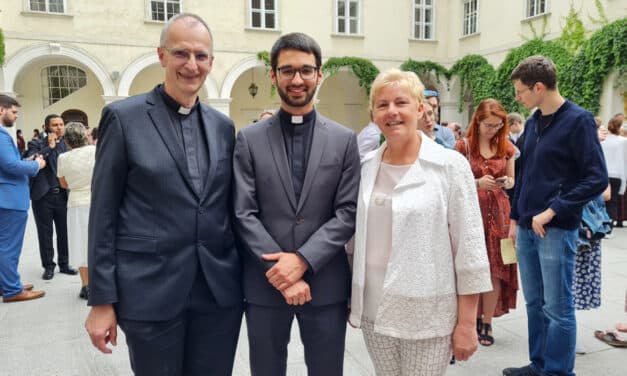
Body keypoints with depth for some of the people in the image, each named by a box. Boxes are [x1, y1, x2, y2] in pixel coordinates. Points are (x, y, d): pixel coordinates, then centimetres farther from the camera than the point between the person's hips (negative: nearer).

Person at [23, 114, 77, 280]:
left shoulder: (68, 145, 9)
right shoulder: (36, 144, 1)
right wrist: (49, 147, -15)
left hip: (63, 195, 2)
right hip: (43, 196, -2)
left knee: (64, 232, 10)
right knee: (45, 233, 7)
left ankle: (64, 264, 25)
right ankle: (48, 266, 20)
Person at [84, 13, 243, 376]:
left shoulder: (223, 125, 8)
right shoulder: (123, 117, -4)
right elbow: (104, 215, -4)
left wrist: (244, 278, 11)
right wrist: (102, 299, -6)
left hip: (220, 290, 4)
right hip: (150, 291, -3)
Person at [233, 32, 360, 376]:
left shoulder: (344, 139, 3)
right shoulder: (249, 139, 1)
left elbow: (348, 212, -3)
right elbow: (244, 214, -4)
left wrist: (303, 259, -14)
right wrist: (281, 271, -13)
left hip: (326, 283, 1)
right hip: (265, 284, 0)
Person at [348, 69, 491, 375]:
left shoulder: (450, 165, -10)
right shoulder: (365, 166, 3)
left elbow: (470, 249, -8)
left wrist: (467, 323, -8)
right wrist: (350, 298, 13)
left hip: (428, 315, -4)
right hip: (374, 310, 4)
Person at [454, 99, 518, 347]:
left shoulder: (506, 147, 6)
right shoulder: (463, 146, -3)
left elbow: (512, 180, 15)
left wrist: (506, 183, -8)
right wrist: (478, 183, -19)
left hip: (497, 212, 2)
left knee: (495, 268, 2)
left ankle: (487, 322, 13)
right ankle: (475, 318, 19)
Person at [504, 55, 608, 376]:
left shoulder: (578, 120, -9)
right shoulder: (533, 122, 11)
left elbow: (597, 178, -14)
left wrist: (552, 212, -16)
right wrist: (515, 218, 16)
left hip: (556, 229, -7)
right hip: (527, 228, 7)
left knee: (557, 307, 2)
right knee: (534, 303, 15)